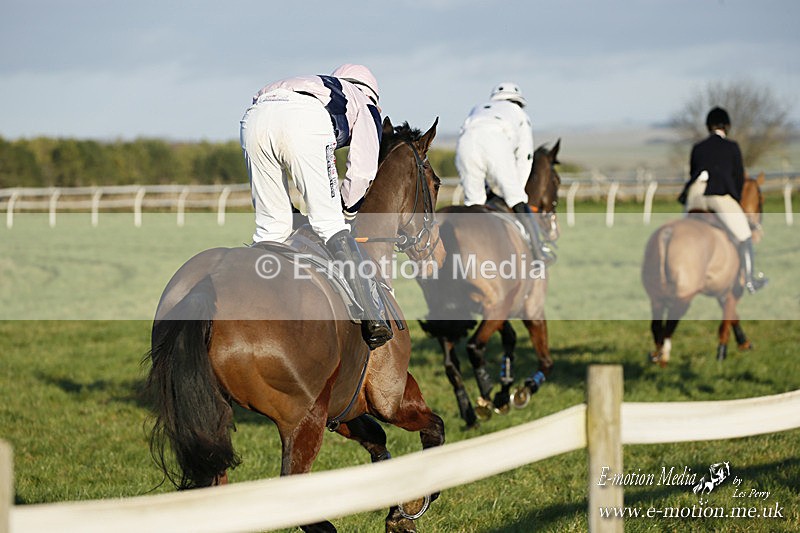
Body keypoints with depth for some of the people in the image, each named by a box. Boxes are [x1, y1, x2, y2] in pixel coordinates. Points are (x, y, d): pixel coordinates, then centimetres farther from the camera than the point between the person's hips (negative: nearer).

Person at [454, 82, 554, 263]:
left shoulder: (478, 109, 44)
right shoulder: (521, 116, 37)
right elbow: (524, 159, 31)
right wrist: (515, 191, 35)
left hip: (466, 141, 2)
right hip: (497, 142, -2)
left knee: (473, 201, 13)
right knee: (518, 200, 2)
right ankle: (538, 248, -5)